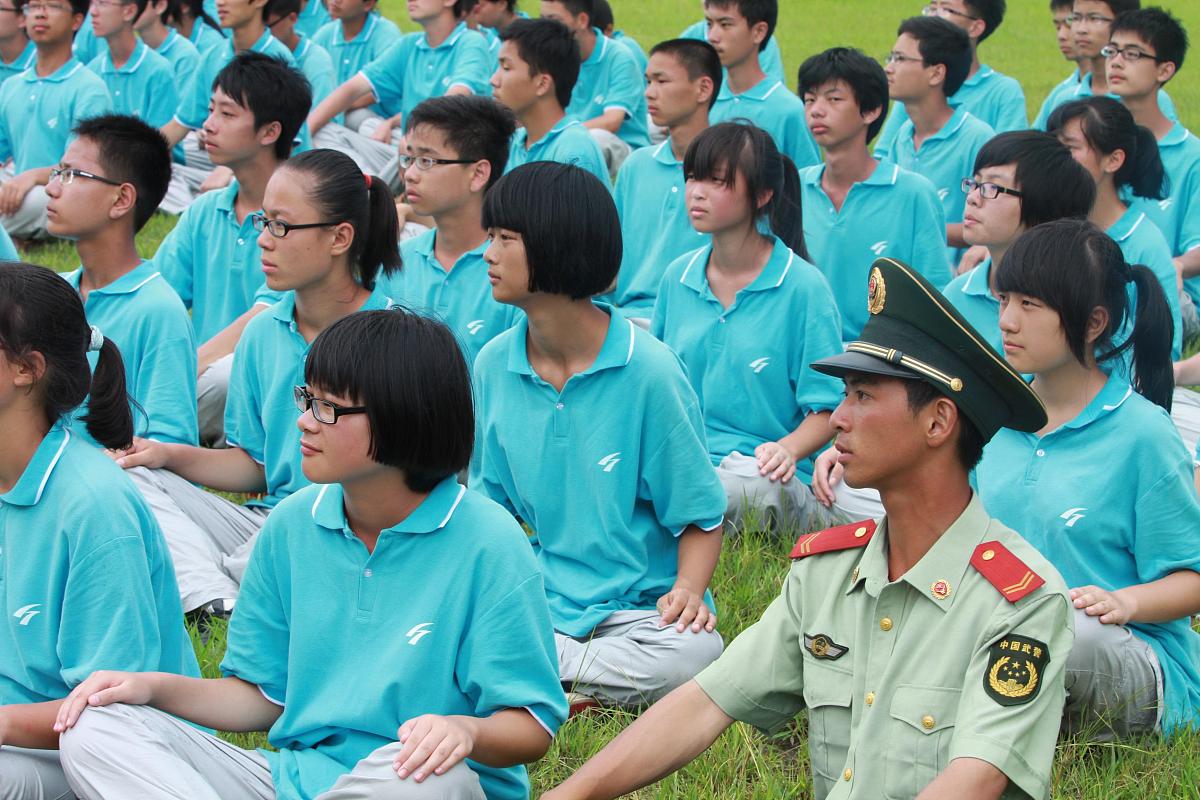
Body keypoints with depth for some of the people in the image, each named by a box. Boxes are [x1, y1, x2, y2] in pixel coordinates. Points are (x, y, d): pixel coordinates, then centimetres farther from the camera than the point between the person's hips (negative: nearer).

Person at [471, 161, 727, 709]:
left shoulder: (647, 368, -10)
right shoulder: (494, 366, 4)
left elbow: (700, 515, -4)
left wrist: (688, 592, -23)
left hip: (637, 607, -2)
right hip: (538, 603, 2)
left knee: (691, 654, -36)